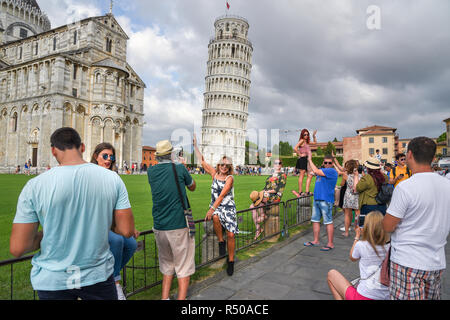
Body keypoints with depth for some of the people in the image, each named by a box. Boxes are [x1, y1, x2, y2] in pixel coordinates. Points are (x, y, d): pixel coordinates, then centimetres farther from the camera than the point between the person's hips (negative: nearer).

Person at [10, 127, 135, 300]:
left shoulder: (35, 186, -15)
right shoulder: (112, 179, -12)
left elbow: (17, 248, -12)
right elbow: (127, 230, -10)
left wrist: (44, 234, 6)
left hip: (52, 280, 0)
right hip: (98, 275, 1)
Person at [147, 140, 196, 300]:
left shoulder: (151, 171, 2)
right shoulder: (179, 168, -7)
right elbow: (192, 187, 11)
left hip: (159, 227, 4)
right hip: (179, 226, -4)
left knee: (166, 265, 21)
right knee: (184, 268, 6)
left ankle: (164, 297, 23)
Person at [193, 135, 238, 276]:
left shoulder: (230, 178, -6)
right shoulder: (214, 173, 7)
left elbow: (222, 195, -16)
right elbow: (202, 161, 10)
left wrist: (212, 209, -25)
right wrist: (195, 145, 8)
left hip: (228, 207, -2)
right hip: (215, 206, 2)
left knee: (231, 235, -10)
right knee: (215, 217, -34)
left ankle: (231, 260, 12)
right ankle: (221, 241, -9)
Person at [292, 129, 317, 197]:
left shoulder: (307, 142, 20)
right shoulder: (302, 140, -7)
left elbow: (315, 142, 36)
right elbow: (295, 148, -21)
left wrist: (314, 135, 24)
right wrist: (300, 154, -13)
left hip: (307, 160, 9)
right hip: (303, 159, -9)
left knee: (310, 175, 6)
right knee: (302, 175, -7)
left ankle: (307, 192, 7)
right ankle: (300, 192, -4)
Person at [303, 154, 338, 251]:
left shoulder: (332, 171, -10)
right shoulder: (322, 170, 17)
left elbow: (316, 171, -17)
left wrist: (310, 160, -8)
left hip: (326, 200, -9)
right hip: (317, 199, 9)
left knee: (328, 222, -3)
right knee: (315, 220, 13)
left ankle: (330, 244, 5)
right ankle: (316, 241, 24)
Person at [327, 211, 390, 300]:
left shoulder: (361, 244, -12)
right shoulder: (389, 247, -3)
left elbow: (352, 258, 12)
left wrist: (357, 237, 17)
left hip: (364, 296, -6)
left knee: (331, 273, 12)